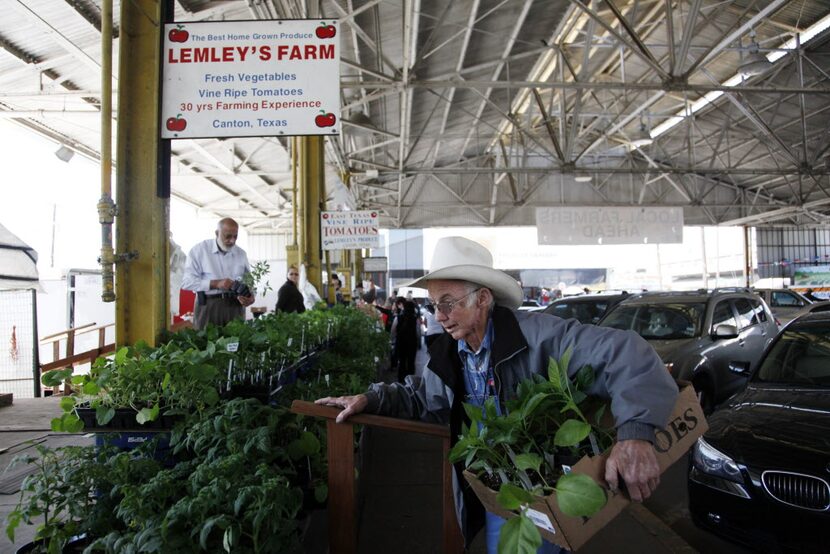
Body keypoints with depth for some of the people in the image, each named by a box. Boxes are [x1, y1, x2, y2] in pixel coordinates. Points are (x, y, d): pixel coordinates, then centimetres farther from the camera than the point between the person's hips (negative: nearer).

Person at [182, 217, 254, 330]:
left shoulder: (241, 253, 10)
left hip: (235, 307, 3)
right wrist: (216, 283, -19)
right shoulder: (199, 250, -2)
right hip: (208, 306, -3)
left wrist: (250, 295, -6)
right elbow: (187, 282, -8)